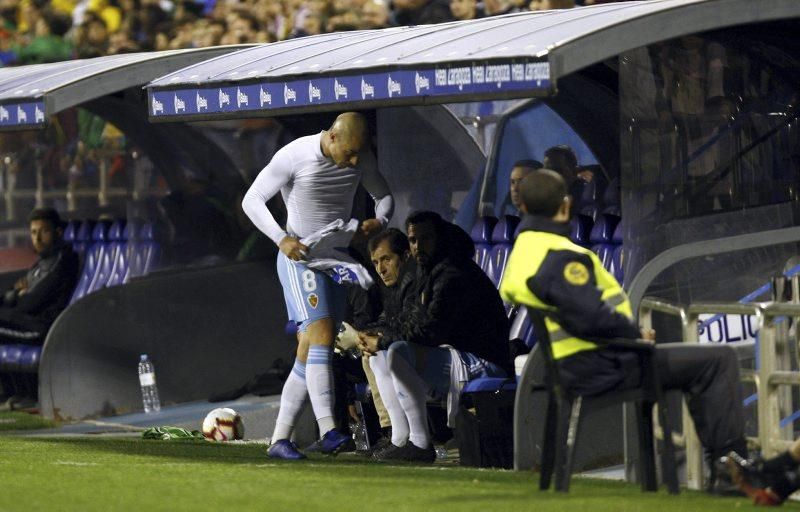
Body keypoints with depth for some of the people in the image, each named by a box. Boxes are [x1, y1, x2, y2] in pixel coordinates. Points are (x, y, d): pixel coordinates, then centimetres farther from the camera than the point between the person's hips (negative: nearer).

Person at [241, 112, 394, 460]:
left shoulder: (361, 158, 1)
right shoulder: (294, 157, -14)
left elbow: (384, 196, 16)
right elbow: (252, 200, -9)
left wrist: (379, 220, -8)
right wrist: (282, 239, -21)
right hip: (300, 257, -6)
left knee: (309, 353, 3)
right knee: (322, 336, -23)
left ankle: (280, 439, 7)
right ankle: (328, 431, -33)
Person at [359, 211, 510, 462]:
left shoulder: (454, 275, -15)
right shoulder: (428, 273, 17)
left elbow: (431, 329, -21)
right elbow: (408, 321, 20)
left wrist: (383, 341, -11)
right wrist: (379, 341, 0)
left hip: (482, 366, -11)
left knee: (397, 353, -26)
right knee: (379, 357, 13)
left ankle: (420, 444, -23)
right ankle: (400, 440, 3)